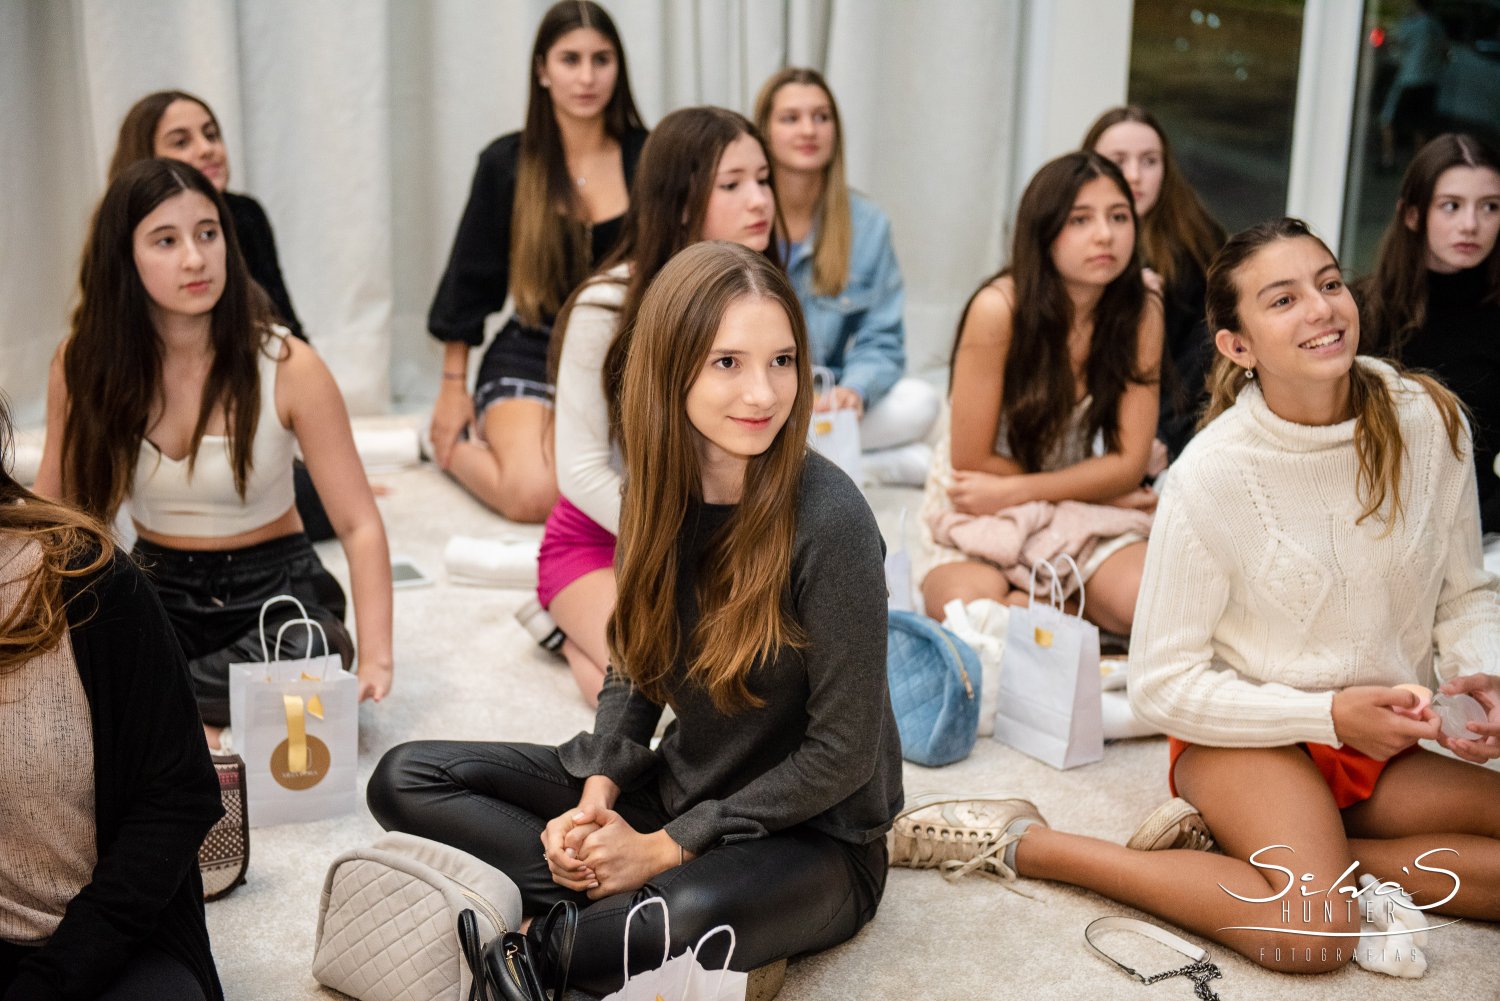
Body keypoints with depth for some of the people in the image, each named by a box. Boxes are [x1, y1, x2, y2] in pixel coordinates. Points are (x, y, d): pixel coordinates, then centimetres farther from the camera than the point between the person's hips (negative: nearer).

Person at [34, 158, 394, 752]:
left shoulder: (286, 367, -13)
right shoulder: (84, 365, -5)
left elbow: (359, 525, -14)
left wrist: (375, 660, -27)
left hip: (272, 589, -1)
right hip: (155, 589, 1)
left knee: (316, 659, -36)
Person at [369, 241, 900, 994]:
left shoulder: (828, 520, -24)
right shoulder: (660, 489, -7)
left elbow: (841, 753, -18)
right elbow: (633, 665, 7)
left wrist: (666, 848, -16)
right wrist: (598, 792, -12)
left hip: (813, 835, -6)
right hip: (677, 786, 6)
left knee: (690, 920, -41)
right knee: (405, 779, -2)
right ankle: (602, 893, -15)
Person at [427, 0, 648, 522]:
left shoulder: (646, 157, 1)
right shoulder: (506, 163, -1)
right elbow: (471, 279, 6)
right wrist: (453, 387, 8)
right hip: (532, 354, -2)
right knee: (536, 495, -28)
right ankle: (457, 441, 9)